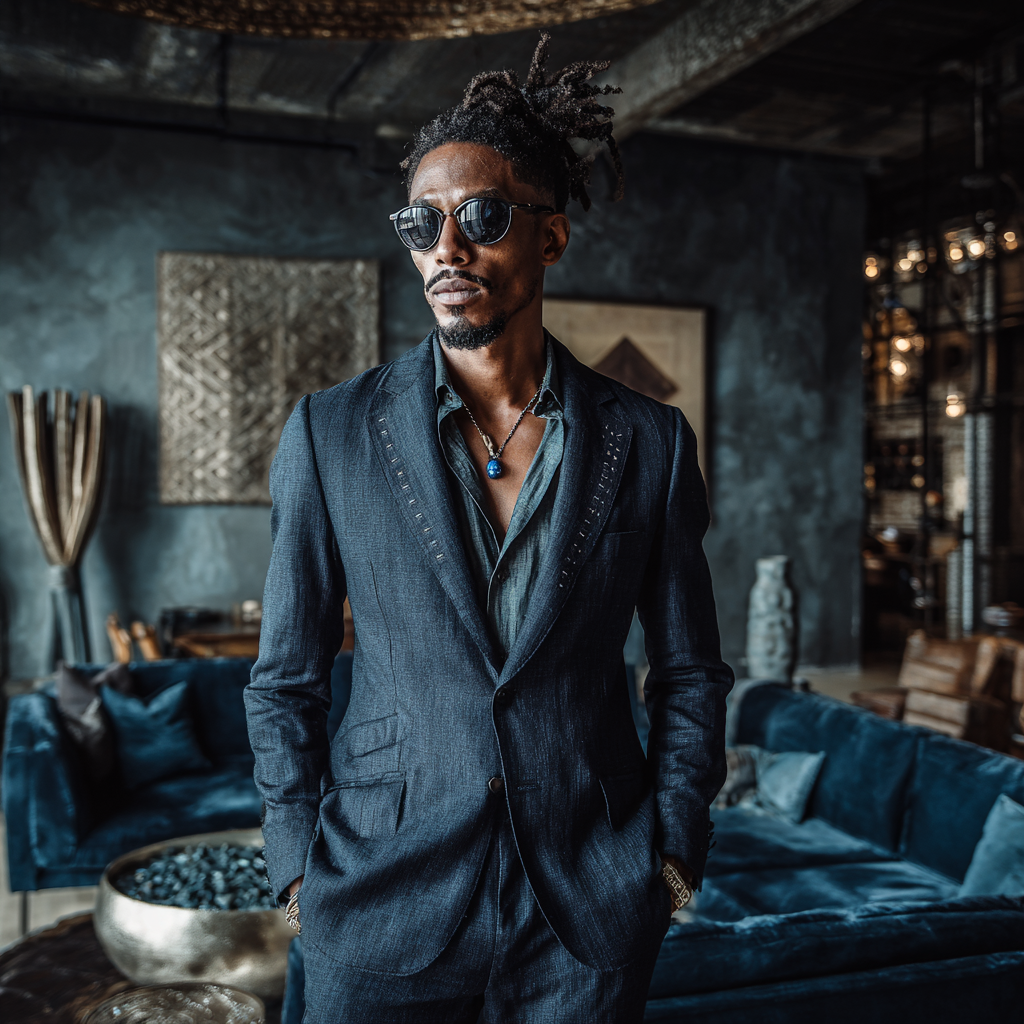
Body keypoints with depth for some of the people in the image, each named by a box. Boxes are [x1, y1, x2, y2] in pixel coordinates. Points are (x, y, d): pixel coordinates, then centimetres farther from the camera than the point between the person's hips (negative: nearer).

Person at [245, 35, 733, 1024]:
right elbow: (285, 680, 2)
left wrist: (673, 849, 1)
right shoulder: (331, 433, -4)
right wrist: (301, 866, -3)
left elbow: (690, 672, 6)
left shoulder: (649, 441, -2)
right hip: (383, 902, 0)